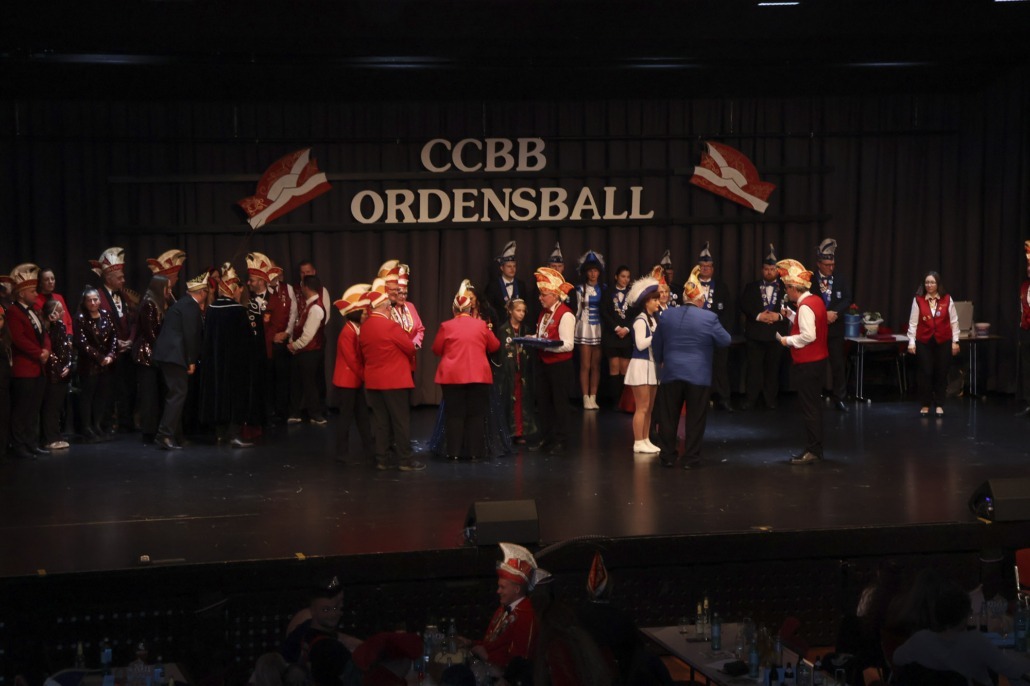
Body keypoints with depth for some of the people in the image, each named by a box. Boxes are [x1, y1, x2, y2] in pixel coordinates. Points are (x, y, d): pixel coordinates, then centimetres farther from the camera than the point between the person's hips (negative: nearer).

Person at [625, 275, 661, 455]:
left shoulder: (653, 319, 13)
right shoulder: (640, 320, -13)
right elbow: (640, 344, -22)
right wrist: (658, 335, -18)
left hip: (652, 365, 9)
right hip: (641, 365, -9)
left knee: (649, 407, 11)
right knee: (642, 407, -6)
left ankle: (645, 440, 17)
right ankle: (638, 443, -1)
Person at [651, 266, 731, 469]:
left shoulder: (667, 316, 1)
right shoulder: (709, 318, -11)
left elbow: (656, 344, 10)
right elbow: (725, 341, -3)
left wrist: (660, 362, 27)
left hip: (671, 374, 3)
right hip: (698, 375, -3)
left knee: (668, 418, 11)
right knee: (695, 420, 5)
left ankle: (668, 456, 15)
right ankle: (691, 458, 7)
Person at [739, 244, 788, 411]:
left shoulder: (785, 288, 4)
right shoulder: (751, 287, 8)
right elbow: (744, 306, -1)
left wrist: (779, 316, -18)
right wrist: (758, 316, -16)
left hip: (776, 334, 0)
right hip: (755, 334, 0)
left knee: (773, 367, 6)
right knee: (754, 367, 0)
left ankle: (770, 399, 14)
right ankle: (751, 399, 6)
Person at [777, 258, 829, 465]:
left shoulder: (805, 306, -20)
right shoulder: (816, 300, 10)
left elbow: (808, 335, -27)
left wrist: (788, 341, -15)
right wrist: (791, 315, 11)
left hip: (808, 363, -10)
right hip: (818, 360, 10)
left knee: (808, 407, -5)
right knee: (813, 405, 16)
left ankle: (812, 451, -2)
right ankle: (815, 447, 22)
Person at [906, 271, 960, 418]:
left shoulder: (947, 299, 0)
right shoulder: (918, 300, -1)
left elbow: (953, 321, 4)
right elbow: (913, 322, -1)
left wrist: (955, 341, 1)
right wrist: (911, 342, -6)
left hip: (943, 342, 1)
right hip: (924, 342, -1)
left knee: (941, 374, 5)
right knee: (925, 374, 0)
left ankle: (939, 405, 16)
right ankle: (925, 405, 12)